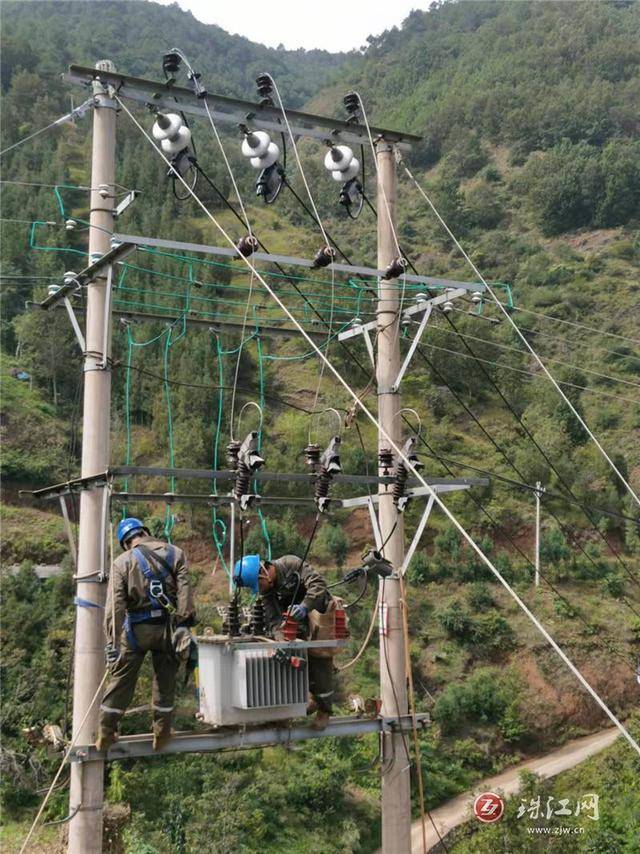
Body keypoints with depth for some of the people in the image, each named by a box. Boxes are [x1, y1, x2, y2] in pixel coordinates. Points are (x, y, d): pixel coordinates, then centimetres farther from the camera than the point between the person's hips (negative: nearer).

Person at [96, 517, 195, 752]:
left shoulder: (122, 562, -1)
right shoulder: (175, 554, 2)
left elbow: (114, 605, -7)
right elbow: (184, 594, -6)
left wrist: (112, 640, -7)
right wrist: (184, 625, -5)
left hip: (136, 629, -1)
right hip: (167, 626, 1)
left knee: (121, 680, 10)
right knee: (165, 680, 14)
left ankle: (106, 733, 16)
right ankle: (161, 732, 21)